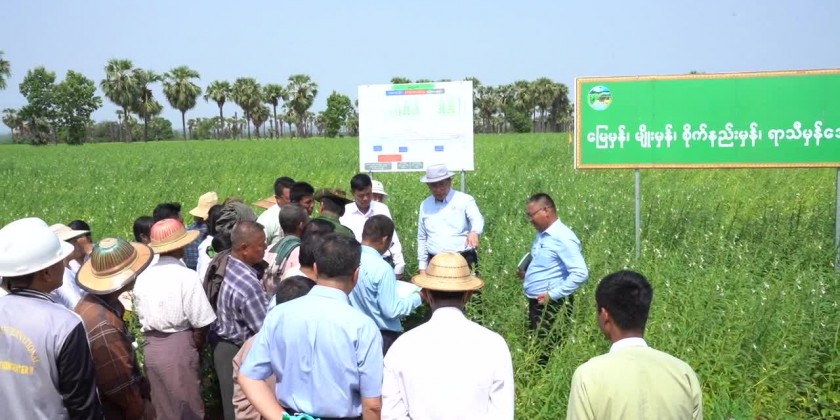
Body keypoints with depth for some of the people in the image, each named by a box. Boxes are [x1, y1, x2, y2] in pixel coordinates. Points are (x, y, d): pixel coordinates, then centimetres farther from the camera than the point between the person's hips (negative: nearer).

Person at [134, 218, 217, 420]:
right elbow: (200, 324, -12)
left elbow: (141, 315, 9)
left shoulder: (142, 276, 3)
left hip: (151, 347, 6)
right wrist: (196, 349, 5)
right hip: (179, 346, -6)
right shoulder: (186, 276, -14)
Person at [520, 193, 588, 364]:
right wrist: (527, 273, 7)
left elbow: (580, 273, -23)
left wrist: (553, 294, -21)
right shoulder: (541, 235, 11)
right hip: (535, 303, 9)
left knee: (548, 354, -3)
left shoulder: (563, 238, -17)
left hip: (552, 306, -9)